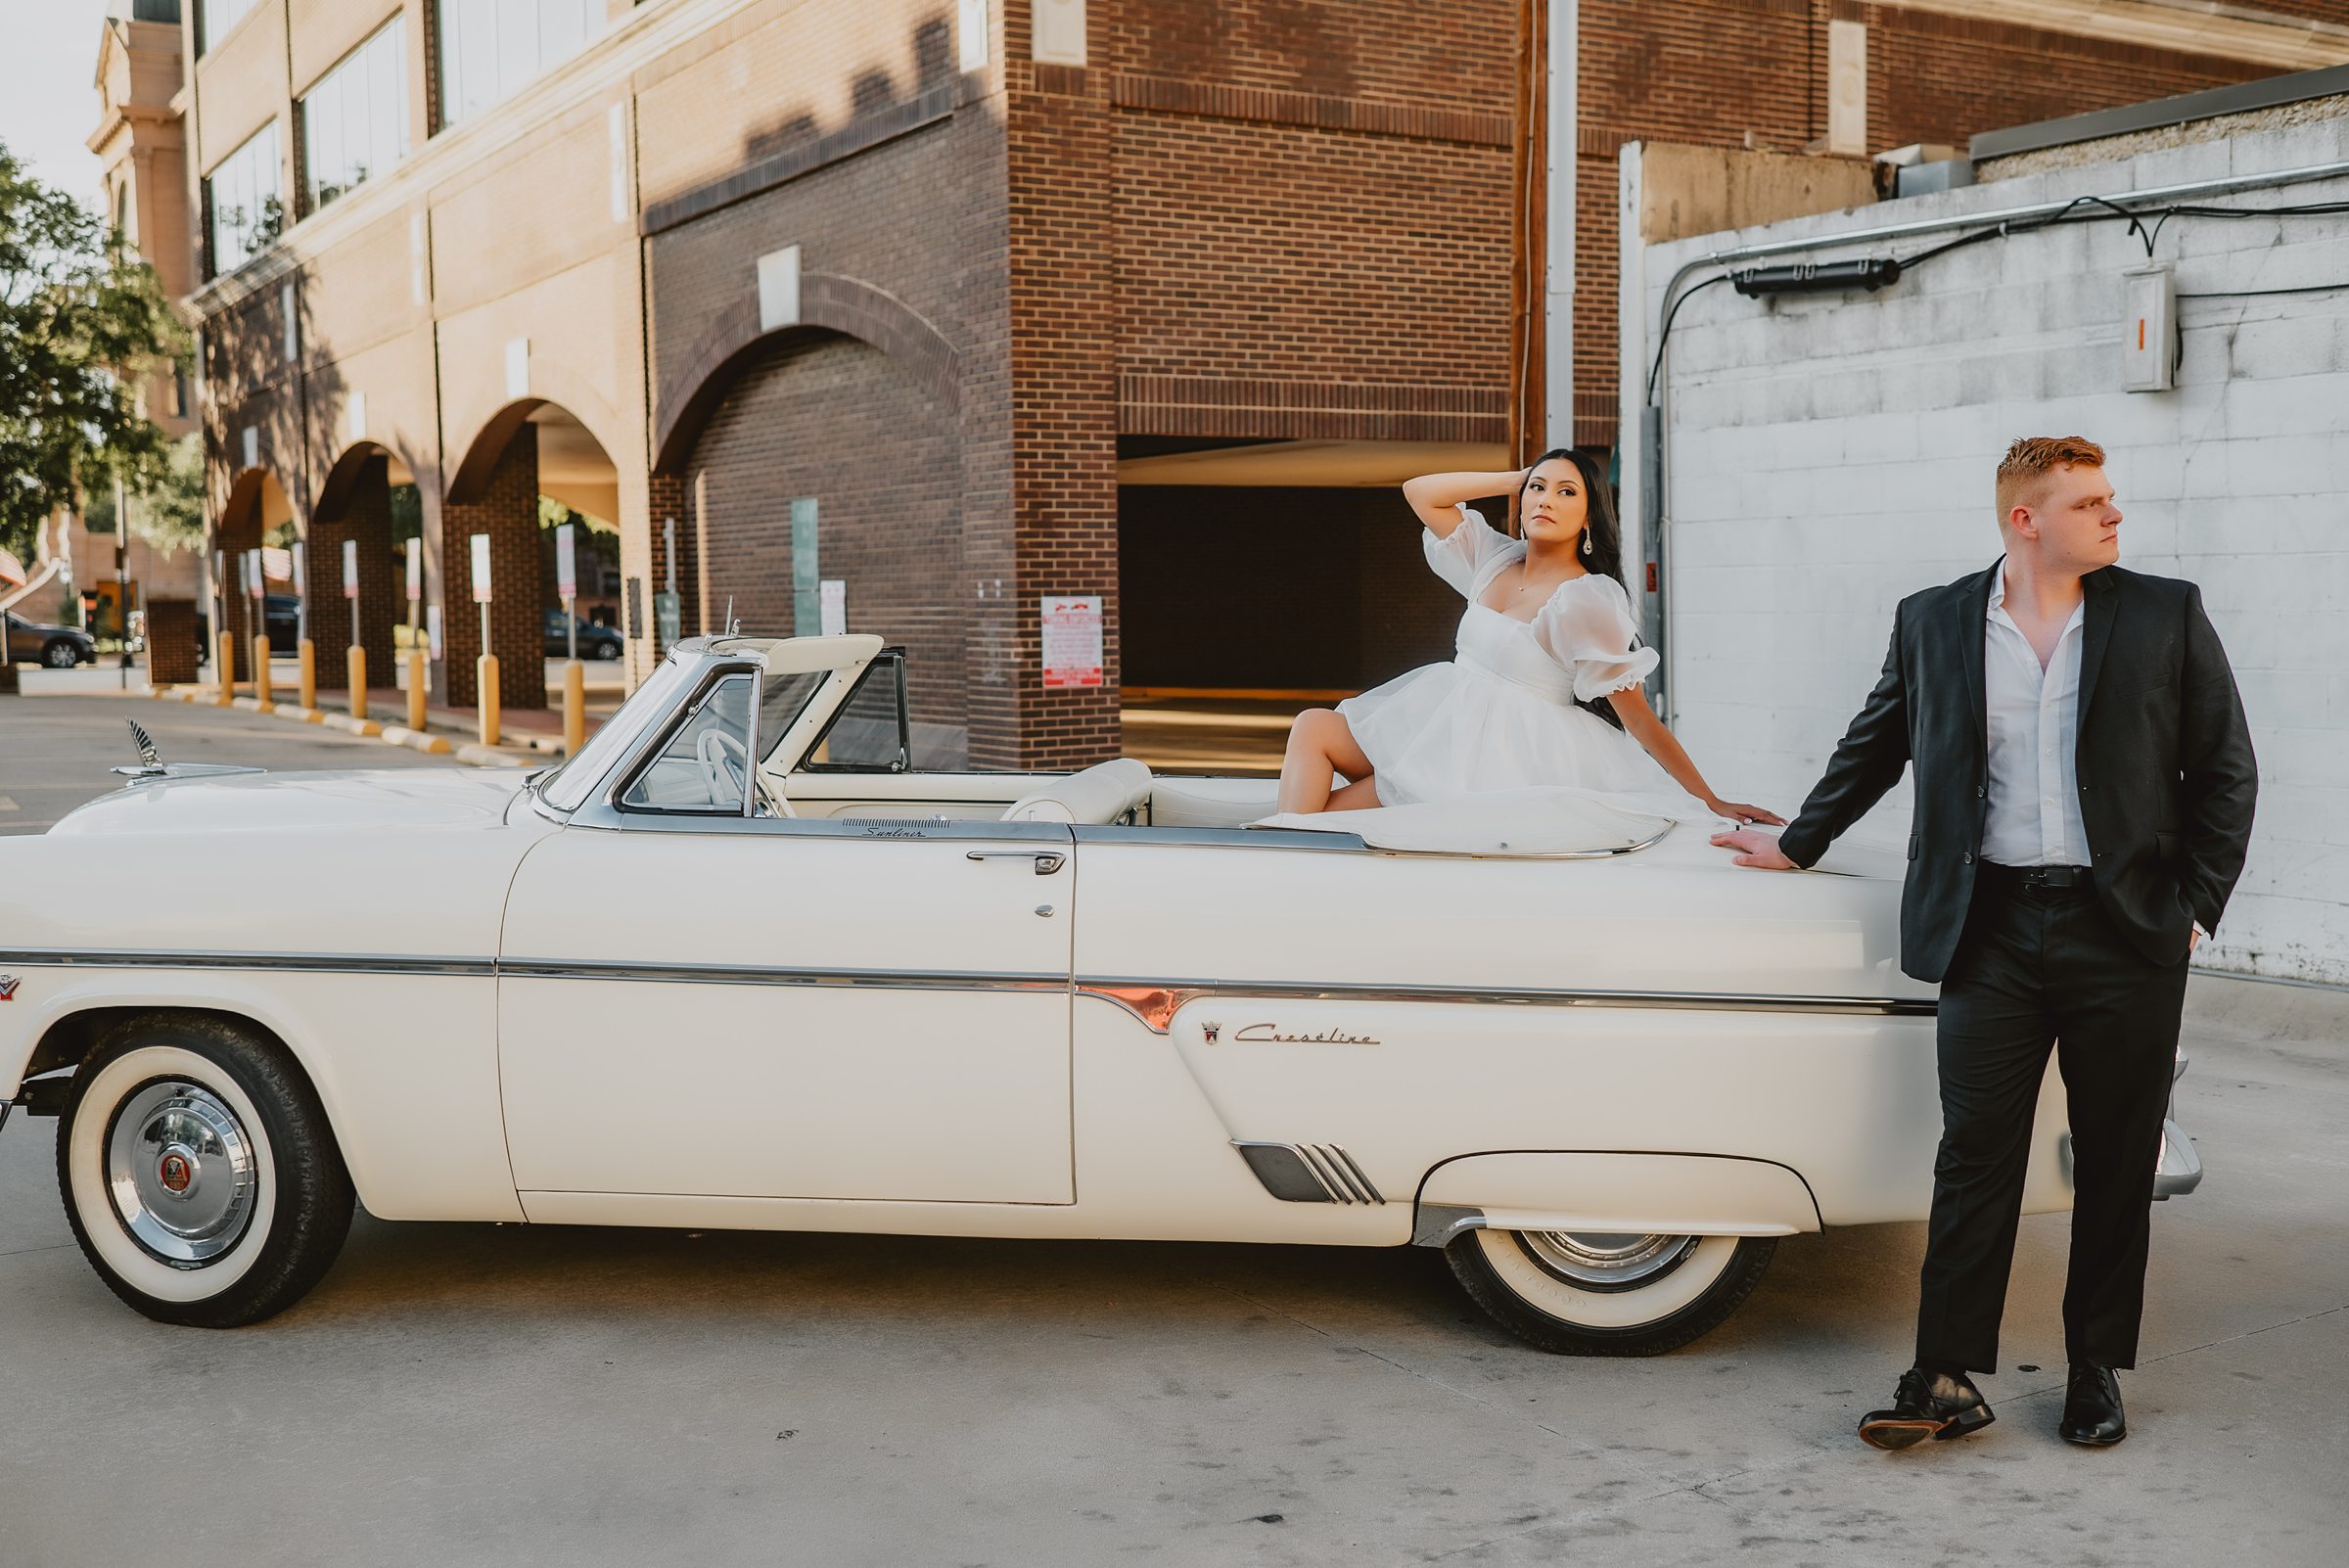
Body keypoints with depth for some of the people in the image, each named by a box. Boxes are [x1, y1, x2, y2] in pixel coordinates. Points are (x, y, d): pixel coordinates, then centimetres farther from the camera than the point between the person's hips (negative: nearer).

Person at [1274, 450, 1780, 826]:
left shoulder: (1587, 600, -14)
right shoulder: (1497, 560, 9)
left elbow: (1638, 716, -12)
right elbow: (1420, 492, 12)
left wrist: (1711, 801, -14)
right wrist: (1514, 479, 6)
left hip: (1507, 751, -8)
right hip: (1446, 721, 8)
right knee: (1312, 726, -4)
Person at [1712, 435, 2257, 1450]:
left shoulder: (2167, 616, 4)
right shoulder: (1932, 623, 6)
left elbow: (2225, 770, 6)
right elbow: (1874, 747, 20)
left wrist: (2195, 906, -1)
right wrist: (1797, 844, 24)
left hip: (2127, 930, 0)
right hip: (1992, 929, 0)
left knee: (2116, 1166, 8)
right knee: (1975, 1157, -1)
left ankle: (2097, 1371, 23)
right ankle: (1948, 1382, 4)